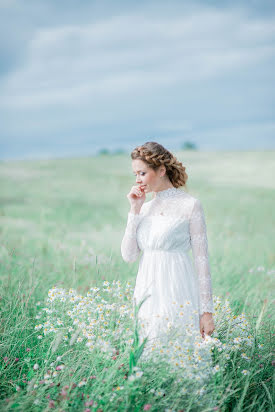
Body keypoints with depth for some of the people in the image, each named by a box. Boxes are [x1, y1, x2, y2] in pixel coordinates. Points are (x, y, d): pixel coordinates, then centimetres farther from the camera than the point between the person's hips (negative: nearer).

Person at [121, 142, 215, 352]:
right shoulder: (145, 208, 13)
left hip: (177, 296, -5)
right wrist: (135, 211, 0)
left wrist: (207, 311, -9)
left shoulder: (190, 205, -4)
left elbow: (202, 259, -6)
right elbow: (128, 255, 5)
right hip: (147, 294, 5)